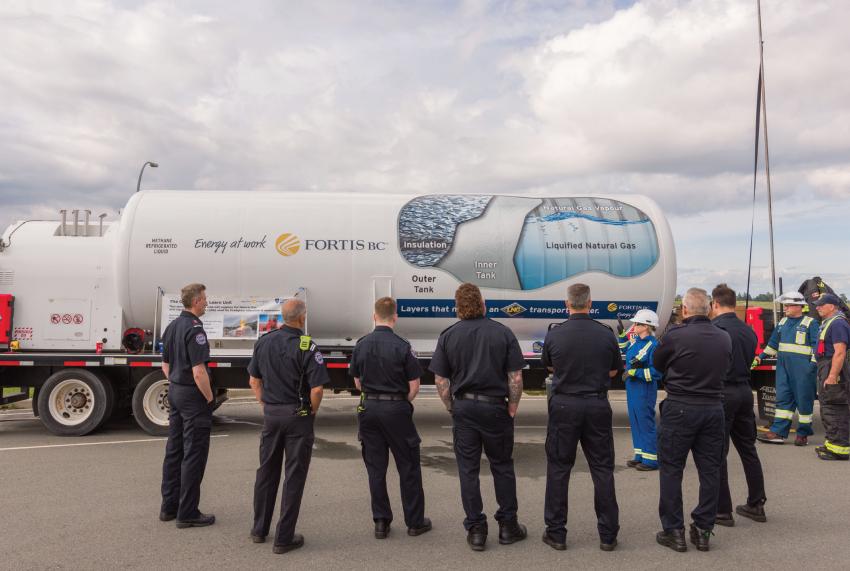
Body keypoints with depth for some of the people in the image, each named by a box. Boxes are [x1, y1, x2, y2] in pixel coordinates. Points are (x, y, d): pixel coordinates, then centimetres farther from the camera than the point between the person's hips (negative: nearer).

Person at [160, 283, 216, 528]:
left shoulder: (171, 327, 9)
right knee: (194, 454, -2)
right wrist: (209, 398, -12)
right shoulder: (194, 329, -19)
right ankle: (187, 513, 5)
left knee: (174, 450, 15)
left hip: (175, 392, 9)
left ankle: (169, 506, 24)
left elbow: (166, 365, 16)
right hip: (193, 396, -9)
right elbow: (199, 372, -23)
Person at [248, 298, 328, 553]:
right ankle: (284, 538, 10)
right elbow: (316, 389, -18)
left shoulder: (263, 342, 2)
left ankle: (259, 529, 29)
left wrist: (266, 406, 15)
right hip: (298, 416, -5)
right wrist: (313, 412, -1)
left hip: (271, 415, 5)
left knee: (266, 472, 17)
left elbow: (254, 381, 9)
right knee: (294, 476, 4)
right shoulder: (306, 346, -15)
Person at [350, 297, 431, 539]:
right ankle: (415, 521, 16)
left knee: (375, 468, 11)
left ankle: (381, 522, 16)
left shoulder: (361, 345, 1)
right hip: (396, 409, -4)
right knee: (408, 466, 8)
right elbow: (414, 386, -9)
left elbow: (358, 383, 8)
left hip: (368, 408, 4)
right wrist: (403, 403, 6)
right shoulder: (402, 346, -12)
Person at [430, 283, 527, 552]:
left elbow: (440, 379, 0)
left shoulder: (448, 336, -1)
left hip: (463, 407, 1)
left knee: (468, 469, 8)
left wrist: (452, 407, 9)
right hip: (495, 407, -1)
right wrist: (513, 407, 4)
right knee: (502, 467, 13)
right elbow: (515, 376, -6)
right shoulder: (503, 333, -4)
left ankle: (476, 530, 14)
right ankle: (508, 526, 21)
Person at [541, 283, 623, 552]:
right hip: (598, 406, 1)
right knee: (602, 469, 11)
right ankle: (608, 534, 17)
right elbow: (614, 371, 8)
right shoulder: (606, 335, -6)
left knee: (558, 469, 9)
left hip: (564, 406, -1)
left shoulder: (554, 335, -8)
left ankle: (556, 533, 14)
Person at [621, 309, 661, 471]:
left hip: (644, 390, -9)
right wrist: (622, 333, 25)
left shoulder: (653, 345, -16)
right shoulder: (635, 341, 8)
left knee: (646, 423, -3)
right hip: (632, 388, 9)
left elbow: (656, 372, -20)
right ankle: (641, 456, 24)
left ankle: (651, 459, 6)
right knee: (635, 422, 14)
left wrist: (634, 372, -20)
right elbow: (624, 350, 31)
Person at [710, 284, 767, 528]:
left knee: (717, 454, 1)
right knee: (748, 449, 18)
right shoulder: (748, 330, 8)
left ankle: (722, 511, 6)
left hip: (721, 393, -7)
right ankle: (756, 504, 27)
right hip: (745, 391, 7)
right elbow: (748, 361, 14)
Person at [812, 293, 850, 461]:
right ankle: (831, 442, 27)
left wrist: (832, 376, -27)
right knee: (827, 408, 17)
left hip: (834, 370, -11)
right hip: (826, 370, 11)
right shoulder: (827, 323, 18)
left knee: (834, 409, -9)